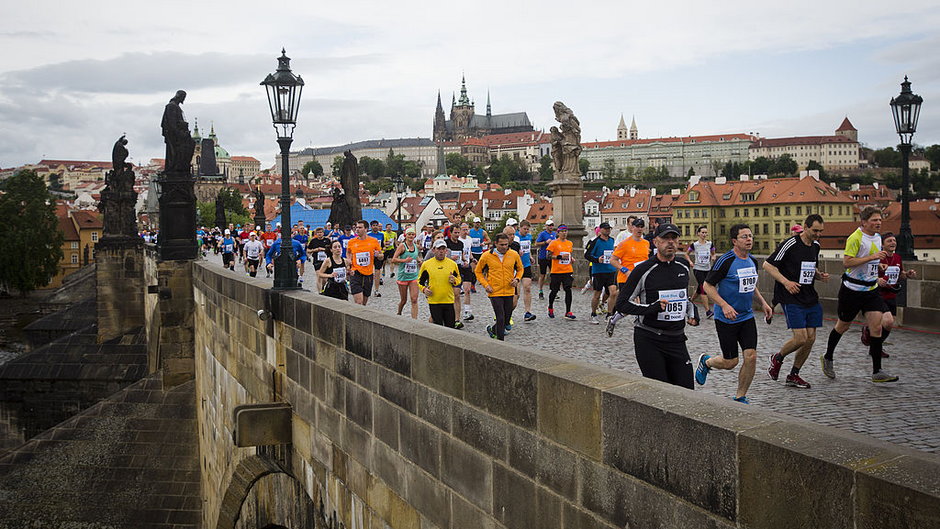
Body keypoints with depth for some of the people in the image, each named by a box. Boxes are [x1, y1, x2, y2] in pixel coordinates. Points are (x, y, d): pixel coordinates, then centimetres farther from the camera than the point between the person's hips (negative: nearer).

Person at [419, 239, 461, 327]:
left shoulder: (452, 264, 5)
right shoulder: (426, 264, 2)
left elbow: (458, 279, 16)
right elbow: (420, 280, 12)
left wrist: (454, 281, -6)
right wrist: (424, 289, -7)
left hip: (449, 301, 2)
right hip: (434, 301, -1)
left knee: (450, 326, 5)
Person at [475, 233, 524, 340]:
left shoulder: (514, 254, 1)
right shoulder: (487, 256, -6)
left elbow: (520, 269, 17)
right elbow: (478, 271, 7)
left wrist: (517, 279, -3)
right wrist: (485, 285, -5)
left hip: (509, 292, 4)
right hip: (495, 292, -3)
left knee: (506, 320, 13)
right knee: (501, 318, -10)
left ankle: (492, 329, 41)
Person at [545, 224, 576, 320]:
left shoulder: (570, 243, 13)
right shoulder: (554, 243, -5)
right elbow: (548, 255, -9)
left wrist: (572, 259, 6)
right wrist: (560, 257, -18)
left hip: (567, 270, 4)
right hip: (556, 271, -4)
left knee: (568, 290, -7)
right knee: (554, 290, 6)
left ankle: (568, 312, -5)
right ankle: (550, 308, 31)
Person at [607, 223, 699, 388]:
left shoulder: (684, 266, 9)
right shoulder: (643, 269, -9)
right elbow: (622, 304, -8)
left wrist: (692, 313, 13)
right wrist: (651, 308, -20)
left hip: (677, 339, 5)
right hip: (648, 341, -5)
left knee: (687, 391, 1)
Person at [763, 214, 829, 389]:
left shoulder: (815, 245, 10)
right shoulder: (790, 244, -13)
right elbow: (767, 265, -11)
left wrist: (820, 275, 5)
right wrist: (786, 282, -20)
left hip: (811, 299, 7)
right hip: (792, 299, -7)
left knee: (810, 339, 3)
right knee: (801, 338, -13)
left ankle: (793, 376, 17)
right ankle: (777, 358, 16)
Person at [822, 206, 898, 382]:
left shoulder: (877, 237, 10)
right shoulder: (855, 238, -16)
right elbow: (846, 262, -25)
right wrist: (872, 257, -28)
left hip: (871, 289, 6)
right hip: (852, 289, -6)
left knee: (877, 325, -6)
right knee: (843, 326, 9)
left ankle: (877, 372, -4)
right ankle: (827, 358, 32)